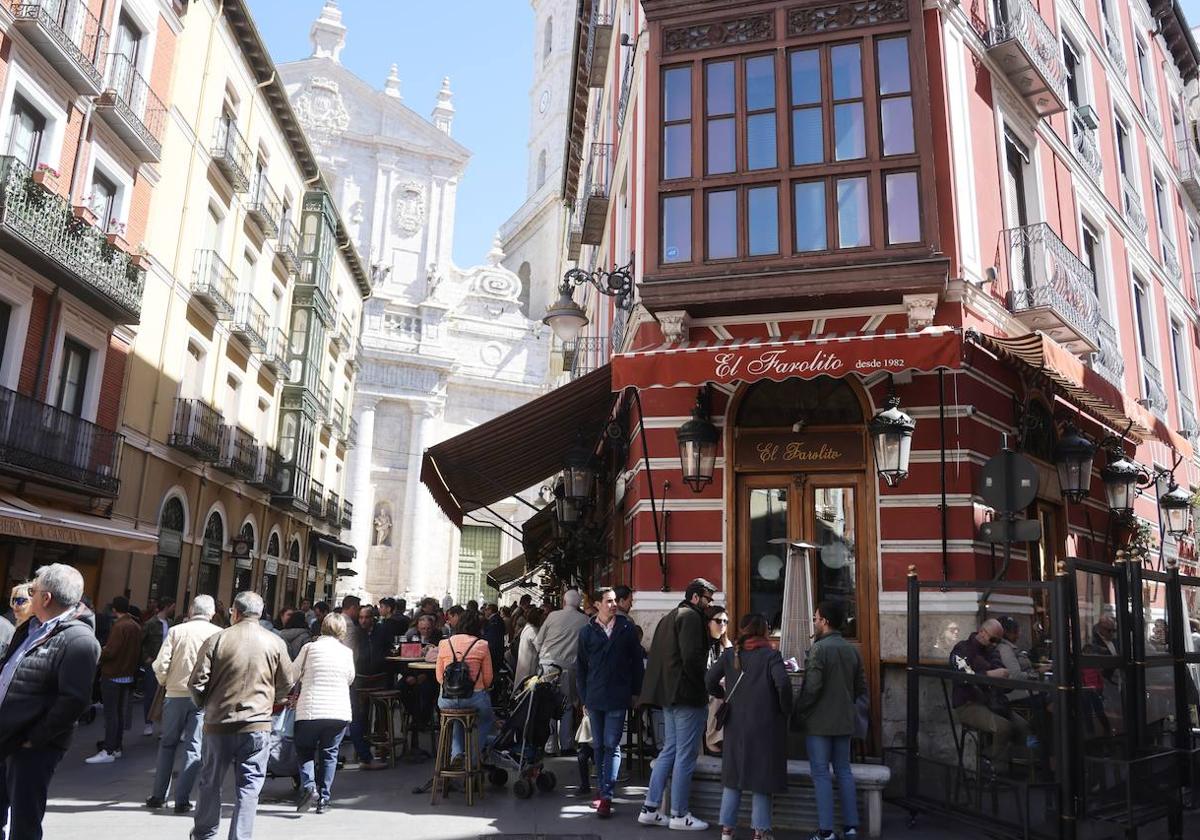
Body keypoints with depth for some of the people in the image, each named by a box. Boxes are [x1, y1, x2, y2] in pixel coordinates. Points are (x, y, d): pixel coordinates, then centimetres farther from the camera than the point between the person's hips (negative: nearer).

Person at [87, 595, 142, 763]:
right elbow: (138, 652, 12)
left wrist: (99, 653, -2)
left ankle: (108, 751, -5)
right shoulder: (136, 627, 9)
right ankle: (116, 748, 18)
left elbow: (110, 652, -19)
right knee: (120, 713, 13)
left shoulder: (119, 626, -16)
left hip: (113, 675, -8)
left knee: (110, 714, -5)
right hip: (128, 676, 8)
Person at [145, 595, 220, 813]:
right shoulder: (218, 634, -5)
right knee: (194, 748, 4)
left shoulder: (176, 630, -1)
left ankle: (158, 795, 22)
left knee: (167, 744, 17)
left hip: (176, 694, 2)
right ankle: (182, 799, 2)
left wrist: (164, 682, 15)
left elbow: (161, 664, -4)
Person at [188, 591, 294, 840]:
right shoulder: (275, 643, -2)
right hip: (257, 725, -1)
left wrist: (205, 705, 15)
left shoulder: (216, 640, -6)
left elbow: (196, 682, -5)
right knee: (248, 787, 6)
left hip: (218, 723, 1)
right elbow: (286, 683, 6)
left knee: (210, 783, 18)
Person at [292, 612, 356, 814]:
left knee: (304, 749, 17)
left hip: (310, 710, -1)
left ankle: (308, 785, -5)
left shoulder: (310, 648, -2)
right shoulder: (347, 652, 3)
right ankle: (323, 799, 11)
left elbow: (293, 675, 5)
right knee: (329, 753, 13)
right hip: (339, 712, 1)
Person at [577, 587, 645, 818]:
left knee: (612, 746, -5)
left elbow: (636, 660, 5)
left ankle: (607, 796, -5)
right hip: (594, 698, 2)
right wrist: (584, 699, 5)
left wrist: (636, 691, 3)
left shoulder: (626, 628, 0)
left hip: (618, 698, -2)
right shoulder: (587, 631, 3)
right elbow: (581, 667, 7)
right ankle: (603, 791, 22)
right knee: (599, 746, 11)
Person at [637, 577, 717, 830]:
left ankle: (649, 809, 16)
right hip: (688, 695, -10)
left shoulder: (668, 618, 18)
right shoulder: (691, 616, -12)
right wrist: (709, 681, -12)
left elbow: (655, 655, 18)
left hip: (668, 694, 10)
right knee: (685, 755, -1)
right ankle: (679, 815, 6)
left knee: (669, 750, 15)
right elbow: (692, 656, -23)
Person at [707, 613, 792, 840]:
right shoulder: (770, 655, -9)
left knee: (733, 776, 13)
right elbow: (783, 683, -21)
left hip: (736, 724, 3)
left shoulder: (729, 654, 2)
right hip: (765, 724, -3)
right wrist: (785, 709, -6)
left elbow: (710, 680, -1)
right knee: (762, 776, 8)